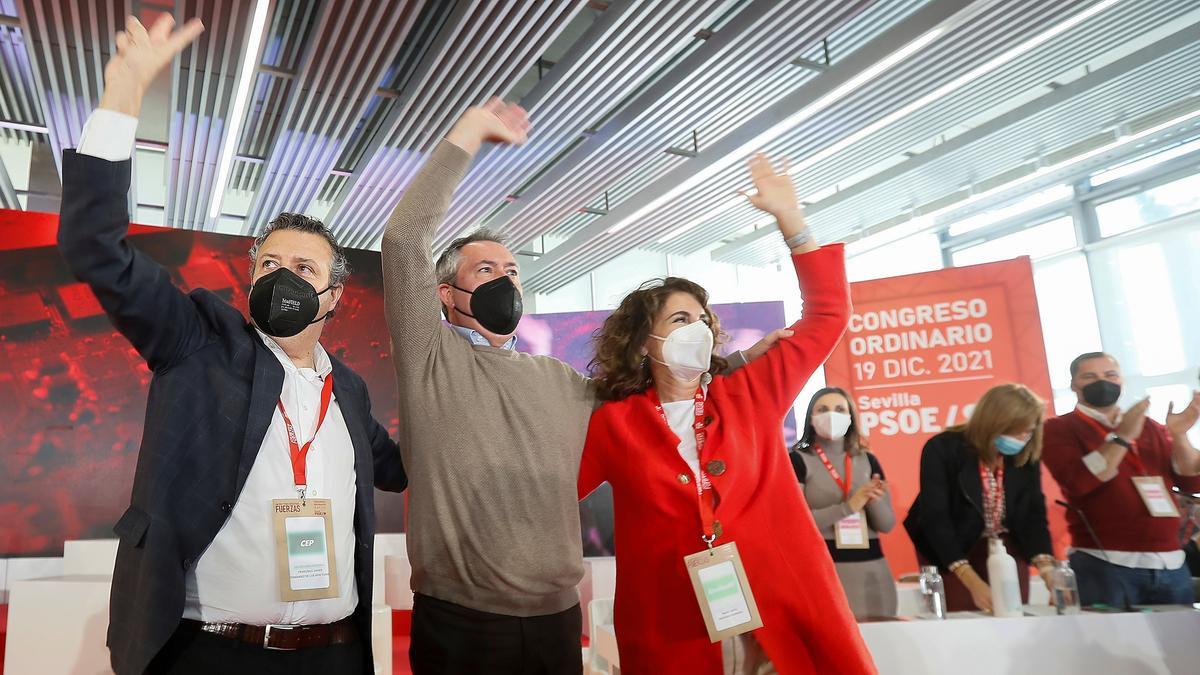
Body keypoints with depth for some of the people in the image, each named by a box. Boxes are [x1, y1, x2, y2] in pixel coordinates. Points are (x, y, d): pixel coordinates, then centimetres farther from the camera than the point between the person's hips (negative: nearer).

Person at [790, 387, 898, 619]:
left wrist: (873, 501, -14)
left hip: (872, 570, 4)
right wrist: (847, 507, -20)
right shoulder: (798, 461, -3)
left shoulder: (868, 461, 9)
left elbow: (888, 524, 7)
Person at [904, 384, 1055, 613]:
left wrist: (1047, 569, -25)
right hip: (951, 555, -4)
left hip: (1008, 550, 4)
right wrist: (973, 582, -35)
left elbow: (1034, 514, -9)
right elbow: (935, 520, -27)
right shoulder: (942, 449, -24)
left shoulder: (1026, 456, -10)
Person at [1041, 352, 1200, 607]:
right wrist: (1122, 437, -18)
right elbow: (1077, 483, -17)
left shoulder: (1150, 427, 13)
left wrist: (1179, 436, -6)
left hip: (1170, 562, 5)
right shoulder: (1060, 428, -1)